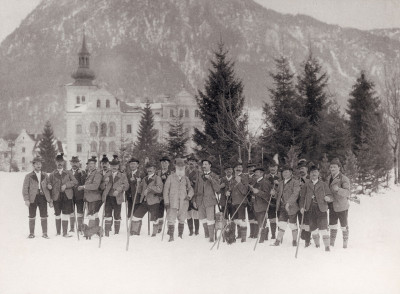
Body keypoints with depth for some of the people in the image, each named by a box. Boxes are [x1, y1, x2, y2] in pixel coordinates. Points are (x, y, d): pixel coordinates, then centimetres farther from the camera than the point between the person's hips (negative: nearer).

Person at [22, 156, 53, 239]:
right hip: (33, 198, -1)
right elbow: (25, 188, 4)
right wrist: (26, 199, -8)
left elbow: (48, 188, 13)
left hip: (43, 197, 1)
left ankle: (44, 233, 5)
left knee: (44, 217, -2)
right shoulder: (29, 176, 8)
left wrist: (50, 200, 7)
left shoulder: (45, 176, 13)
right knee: (32, 217, 2)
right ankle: (31, 233, 10)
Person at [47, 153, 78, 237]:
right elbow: (49, 184, 14)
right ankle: (58, 232, 18)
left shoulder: (68, 173, 11)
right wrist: (49, 186, -10)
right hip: (56, 197, 1)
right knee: (57, 215, 7)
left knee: (65, 215, -4)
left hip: (67, 196, -1)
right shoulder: (52, 174, 11)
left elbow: (75, 181, 1)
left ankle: (65, 233, 1)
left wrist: (66, 185, -11)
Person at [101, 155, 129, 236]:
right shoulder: (107, 174, 13)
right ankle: (107, 232, -9)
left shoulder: (122, 175, 7)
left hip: (117, 198, -1)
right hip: (108, 197, 1)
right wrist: (105, 181, -9)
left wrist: (118, 190, -17)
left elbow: (126, 186, -3)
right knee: (107, 215, -9)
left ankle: (116, 233, 16)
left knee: (117, 216, 5)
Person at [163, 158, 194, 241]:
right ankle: (171, 236, -4)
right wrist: (166, 201, -4)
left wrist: (189, 195, -8)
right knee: (171, 219, -8)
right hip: (173, 202, -3)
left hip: (183, 202, 3)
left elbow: (190, 189, 15)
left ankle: (180, 236, 19)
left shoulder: (186, 178, 12)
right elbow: (166, 189, 3)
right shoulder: (170, 177, 5)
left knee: (182, 219, 8)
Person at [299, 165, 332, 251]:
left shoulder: (323, 184, 9)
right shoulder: (306, 185, 10)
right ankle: (317, 245, 21)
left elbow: (329, 194, 10)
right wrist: (302, 207, -3)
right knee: (313, 228, 7)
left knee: (323, 227, -11)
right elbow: (302, 196, 9)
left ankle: (327, 246, -10)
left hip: (321, 208, -2)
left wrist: (327, 197, -14)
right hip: (310, 209, 2)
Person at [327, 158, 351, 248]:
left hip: (342, 207, -6)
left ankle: (345, 243, 23)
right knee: (332, 226, 12)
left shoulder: (344, 179, -15)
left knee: (344, 226, 9)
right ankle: (331, 243, 24)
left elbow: (347, 192, -26)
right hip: (332, 206, 6)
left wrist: (338, 189, -41)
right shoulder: (329, 178, 7)